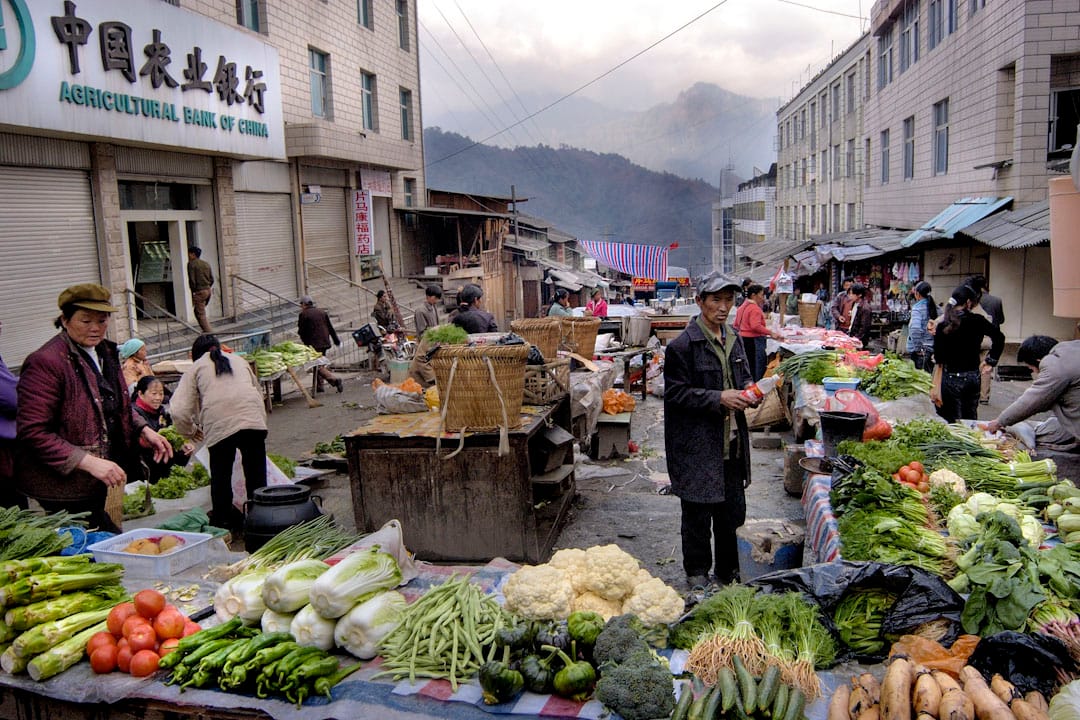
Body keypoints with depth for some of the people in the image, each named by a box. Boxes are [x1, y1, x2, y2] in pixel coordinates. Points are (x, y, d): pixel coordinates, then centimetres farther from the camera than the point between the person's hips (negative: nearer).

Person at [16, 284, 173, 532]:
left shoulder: (105, 352, 9)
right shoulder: (45, 362, -17)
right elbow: (32, 432, -20)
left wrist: (144, 430, 6)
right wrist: (88, 462, -27)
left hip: (96, 481, 9)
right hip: (64, 486, -9)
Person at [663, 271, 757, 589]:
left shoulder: (733, 340, 10)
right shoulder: (682, 345, -14)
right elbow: (675, 392, -14)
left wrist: (748, 391, 0)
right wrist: (719, 399, -21)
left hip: (732, 443, 7)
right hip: (697, 446, -7)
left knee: (734, 511, 16)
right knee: (698, 513, 7)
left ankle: (729, 569, 34)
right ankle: (697, 572, 25)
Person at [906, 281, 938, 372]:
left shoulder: (917, 308, -12)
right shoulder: (935, 308, 8)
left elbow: (915, 329, -26)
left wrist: (918, 348, -17)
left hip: (921, 351, -6)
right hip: (933, 349, 6)